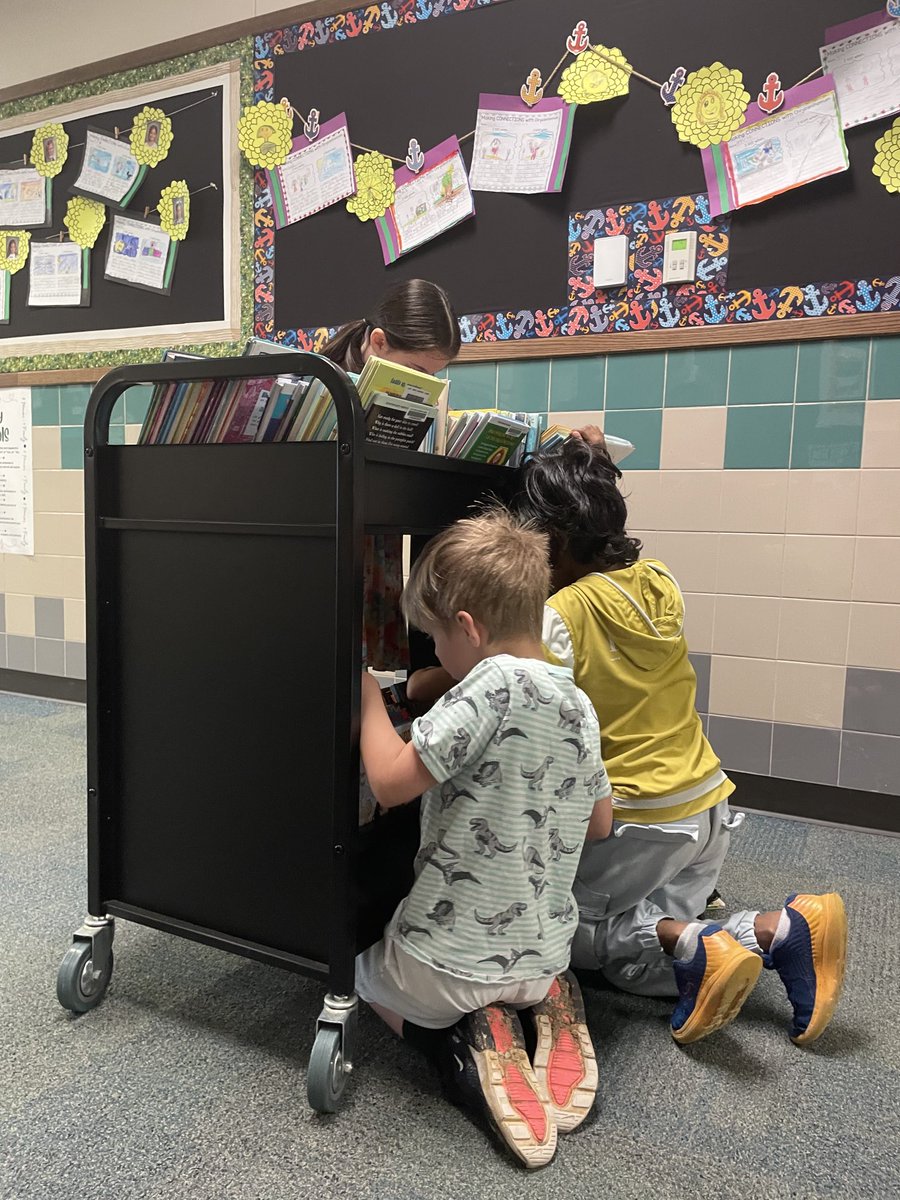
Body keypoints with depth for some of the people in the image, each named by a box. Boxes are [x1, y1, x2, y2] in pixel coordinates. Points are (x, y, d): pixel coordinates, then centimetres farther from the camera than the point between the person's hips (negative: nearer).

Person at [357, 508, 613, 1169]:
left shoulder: (496, 683, -24)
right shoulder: (580, 704, -1)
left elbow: (390, 780, -26)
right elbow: (599, 823, 11)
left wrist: (370, 700, -11)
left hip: (448, 959, -6)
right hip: (543, 953, 7)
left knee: (360, 969, 26)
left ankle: (472, 1044, 0)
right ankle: (546, 1011, 8)